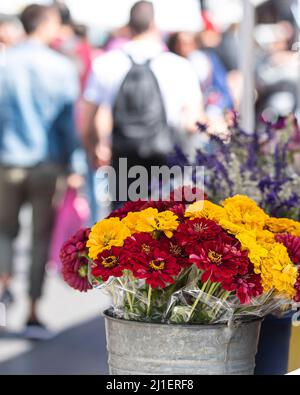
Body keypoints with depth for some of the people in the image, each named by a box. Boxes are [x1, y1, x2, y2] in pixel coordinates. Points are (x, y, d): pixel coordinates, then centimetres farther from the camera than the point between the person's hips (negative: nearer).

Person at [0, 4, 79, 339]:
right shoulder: (61, 67, -7)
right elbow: (69, 119, -5)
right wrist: (71, 164, 4)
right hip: (48, 163, -1)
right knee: (41, 237, 6)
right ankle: (32, 314, 7)